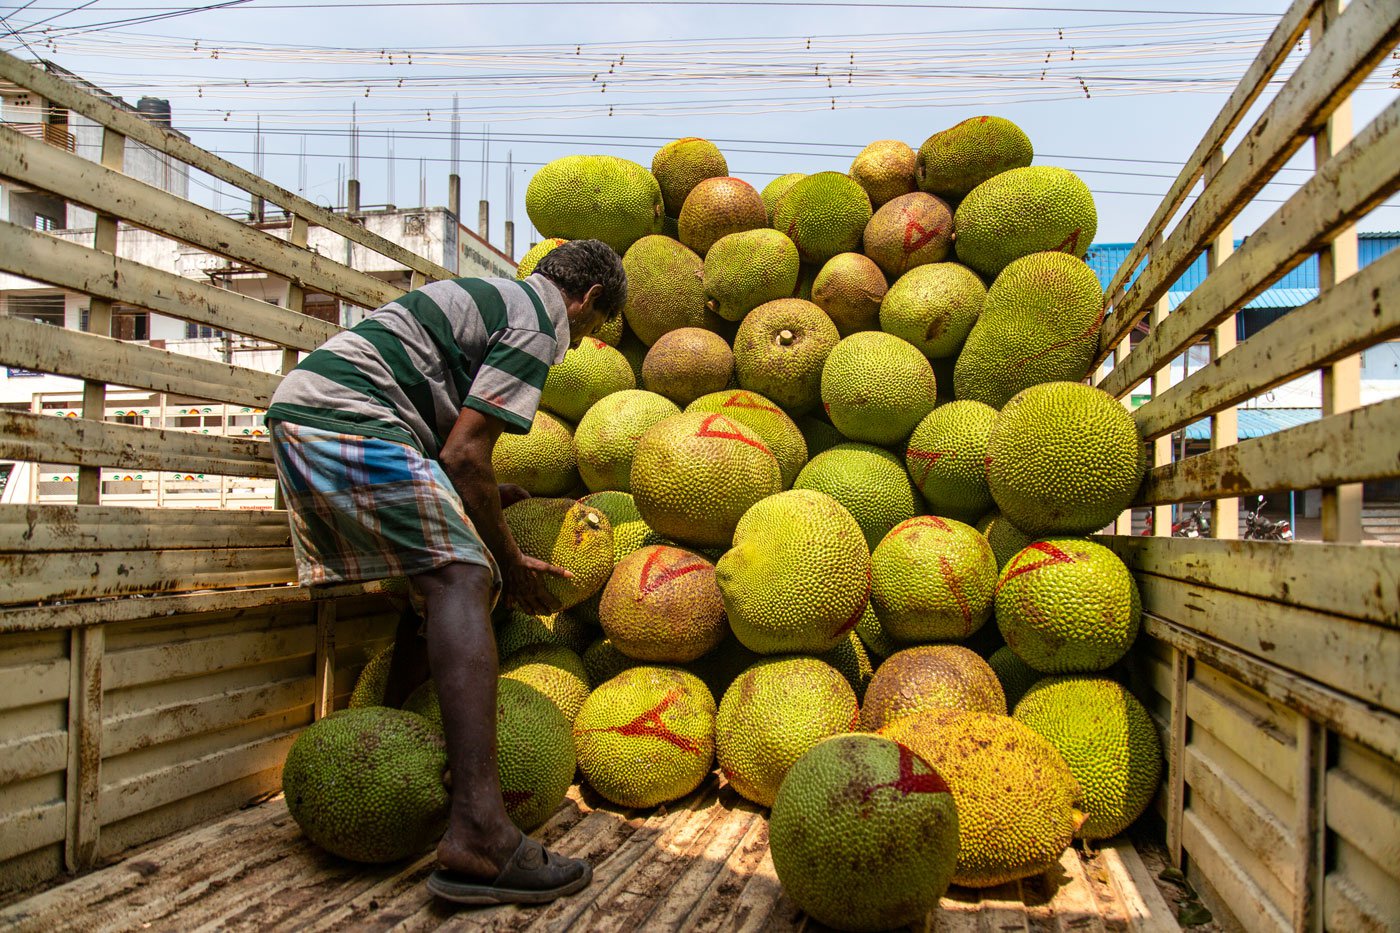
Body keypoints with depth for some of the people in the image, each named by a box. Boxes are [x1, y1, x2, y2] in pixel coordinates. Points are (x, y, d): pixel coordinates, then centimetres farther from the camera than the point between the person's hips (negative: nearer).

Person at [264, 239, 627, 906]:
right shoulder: (538, 323, -3)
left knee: (435, 584, 16)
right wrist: (510, 564, -1)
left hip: (295, 408, 10)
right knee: (461, 579, -19)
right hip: (347, 419, -10)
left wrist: (493, 498, 26)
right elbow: (463, 456, -11)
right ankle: (478, 837, -30)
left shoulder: (484, 298, 28)